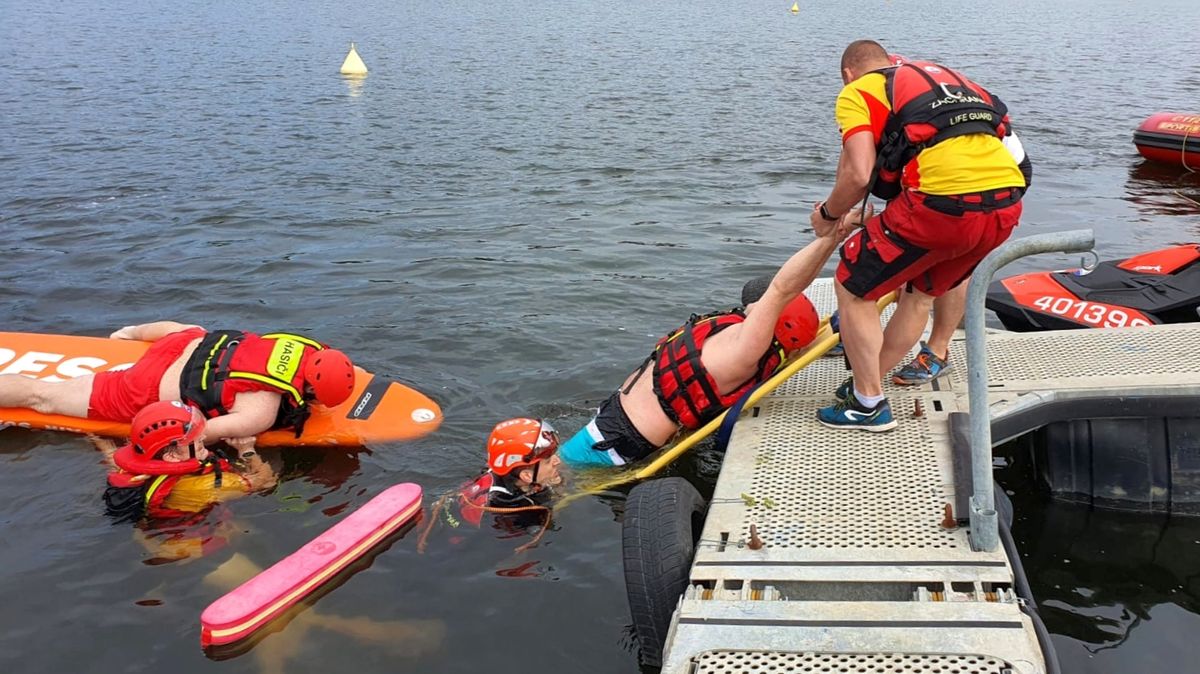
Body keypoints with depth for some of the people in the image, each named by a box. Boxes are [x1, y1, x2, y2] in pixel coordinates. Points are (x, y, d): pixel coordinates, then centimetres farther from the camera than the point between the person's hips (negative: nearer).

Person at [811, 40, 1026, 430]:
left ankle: (869, 405, 16)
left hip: (944, 202, -7)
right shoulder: (941, 75, 30)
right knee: (924, 289, 30)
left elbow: (859, 176, -5)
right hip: (1007, 203, 7)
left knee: (852, 287, 12)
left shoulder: (857, 92, 10)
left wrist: (828, 214, 15)